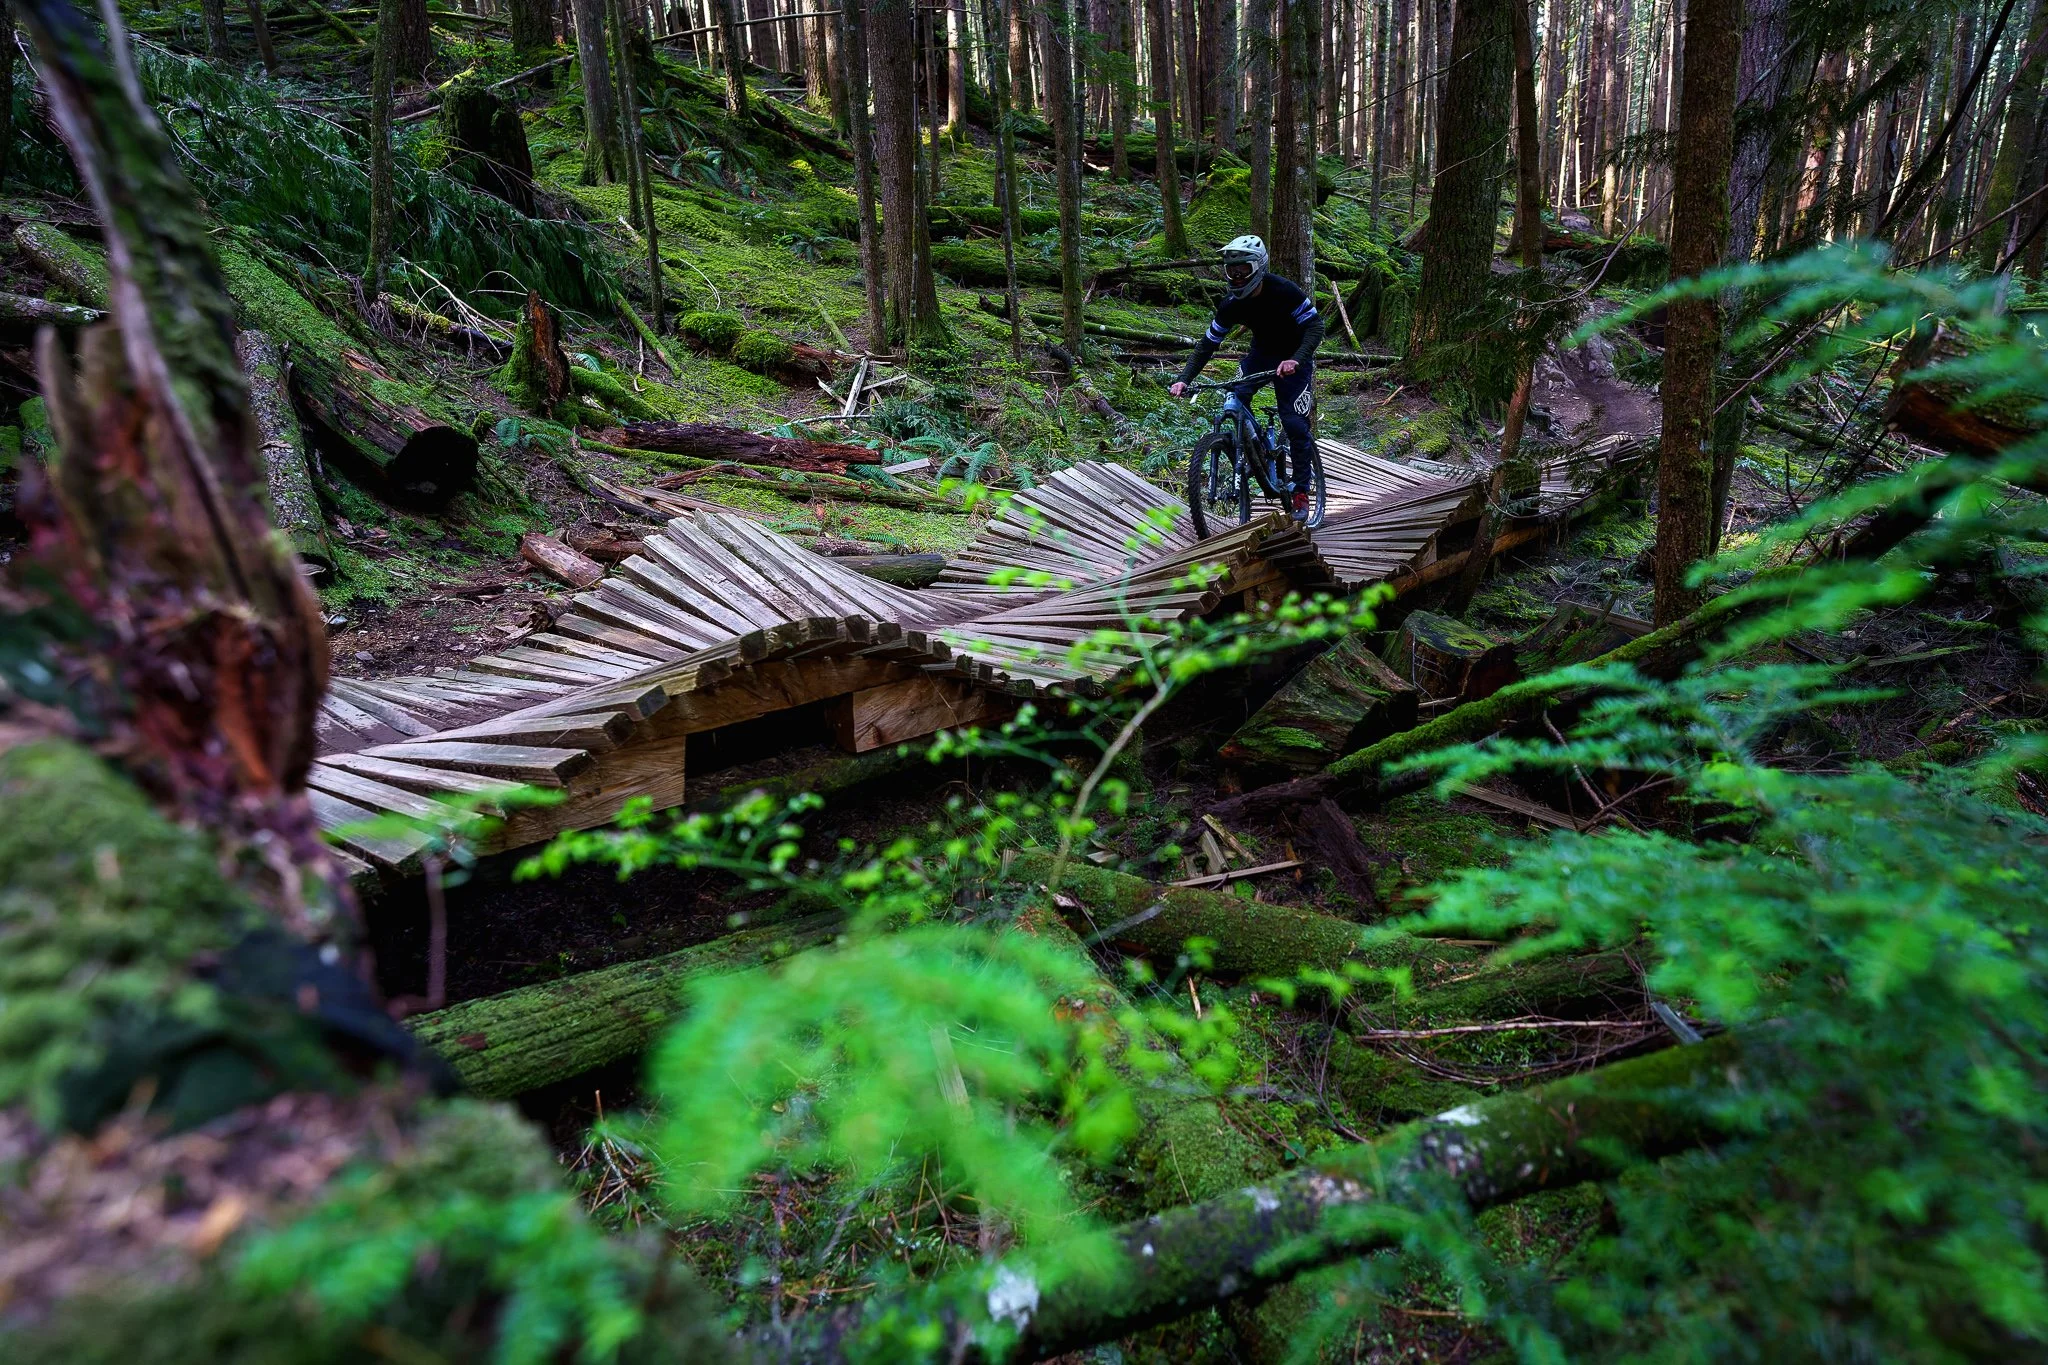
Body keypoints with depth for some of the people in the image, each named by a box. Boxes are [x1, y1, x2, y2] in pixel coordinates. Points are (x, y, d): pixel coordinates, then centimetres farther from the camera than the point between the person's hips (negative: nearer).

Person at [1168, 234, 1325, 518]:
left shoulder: (1284, 291, -27)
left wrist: (1296, 359, -46)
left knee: (1295, 424, -13)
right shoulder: (1232, 303, -15)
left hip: (1293, 359, -4)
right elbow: (1208, 343, -11)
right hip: (1261, 353, 4)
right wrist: (1184, 379, -23)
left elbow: (1315, 326, -28)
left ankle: (1301, 490, 4)